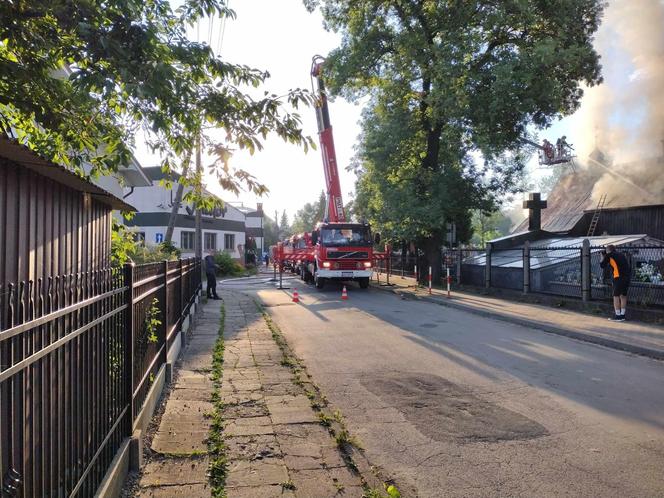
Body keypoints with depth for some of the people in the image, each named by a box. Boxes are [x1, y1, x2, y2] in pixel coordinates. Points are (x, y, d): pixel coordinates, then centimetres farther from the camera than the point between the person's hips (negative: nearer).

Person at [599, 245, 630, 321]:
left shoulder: (609, 255, 1)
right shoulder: (621, 254, 20)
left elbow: (602, 265, 8)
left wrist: (603, 257, 24)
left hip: (619, 277, -7)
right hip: (627, 276, 7)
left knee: (616, 296, -1)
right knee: (623, 295, 13)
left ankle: (618, 316, -3)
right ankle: (622, 315, 16)